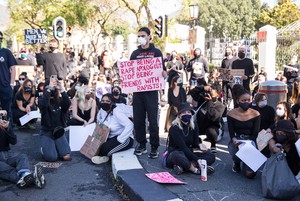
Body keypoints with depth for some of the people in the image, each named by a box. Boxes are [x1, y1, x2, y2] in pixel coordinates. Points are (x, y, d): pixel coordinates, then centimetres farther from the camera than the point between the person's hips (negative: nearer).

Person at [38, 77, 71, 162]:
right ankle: (44, 148, 15)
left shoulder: (60, 100, 3)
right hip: (46, 132, -2)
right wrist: (49, 89, -30)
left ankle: (56, 147, 20)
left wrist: (62, 89, -25)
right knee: (51, 157, -20)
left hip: (59, 131, 3)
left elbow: (68, 104, -20)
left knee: (67, 157, -12)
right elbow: (43, 105, -29)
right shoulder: (42, 99, -4)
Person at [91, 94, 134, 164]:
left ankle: (104, 156, 3)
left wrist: (119, 140, -32)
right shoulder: (102, 110, -1)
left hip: (124, 138, -8)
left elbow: (129, 125, -34)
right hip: (111, 137, 8)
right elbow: (99, 118, 24)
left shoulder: (117, 112, -23)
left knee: (105, 148, -28)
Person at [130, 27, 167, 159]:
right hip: (137, 90, 4)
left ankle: (154, 147, 6)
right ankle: (141, 144, 19)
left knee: (153, 120, -3)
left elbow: (163, 72, 3)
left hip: (151, 90, -4)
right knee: (138, 119, 6)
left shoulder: (156, 52, 4)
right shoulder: (135, 53, 14)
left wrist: (163, 74, -20)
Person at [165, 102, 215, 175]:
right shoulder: (174, 128, -19)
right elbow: (183, 147, -24)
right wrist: (197, 159, -30)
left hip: (188, 155, 7)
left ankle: (182, 167, -27)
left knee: (211, 156, -13)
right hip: (174, 155, -6)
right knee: (177, 155, -41)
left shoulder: (194, 126, 0)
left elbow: (195, 142, 5)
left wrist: (199, 145, -20)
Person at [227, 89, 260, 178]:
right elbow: (231, 133, -4)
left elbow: (255, 133, -7)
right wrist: (234, 140, -28)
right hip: (236, 141, 0)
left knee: (250, 174, -16)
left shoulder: (255, 114, -6)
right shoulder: (231, 114, -5)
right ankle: (237, 163, 6)